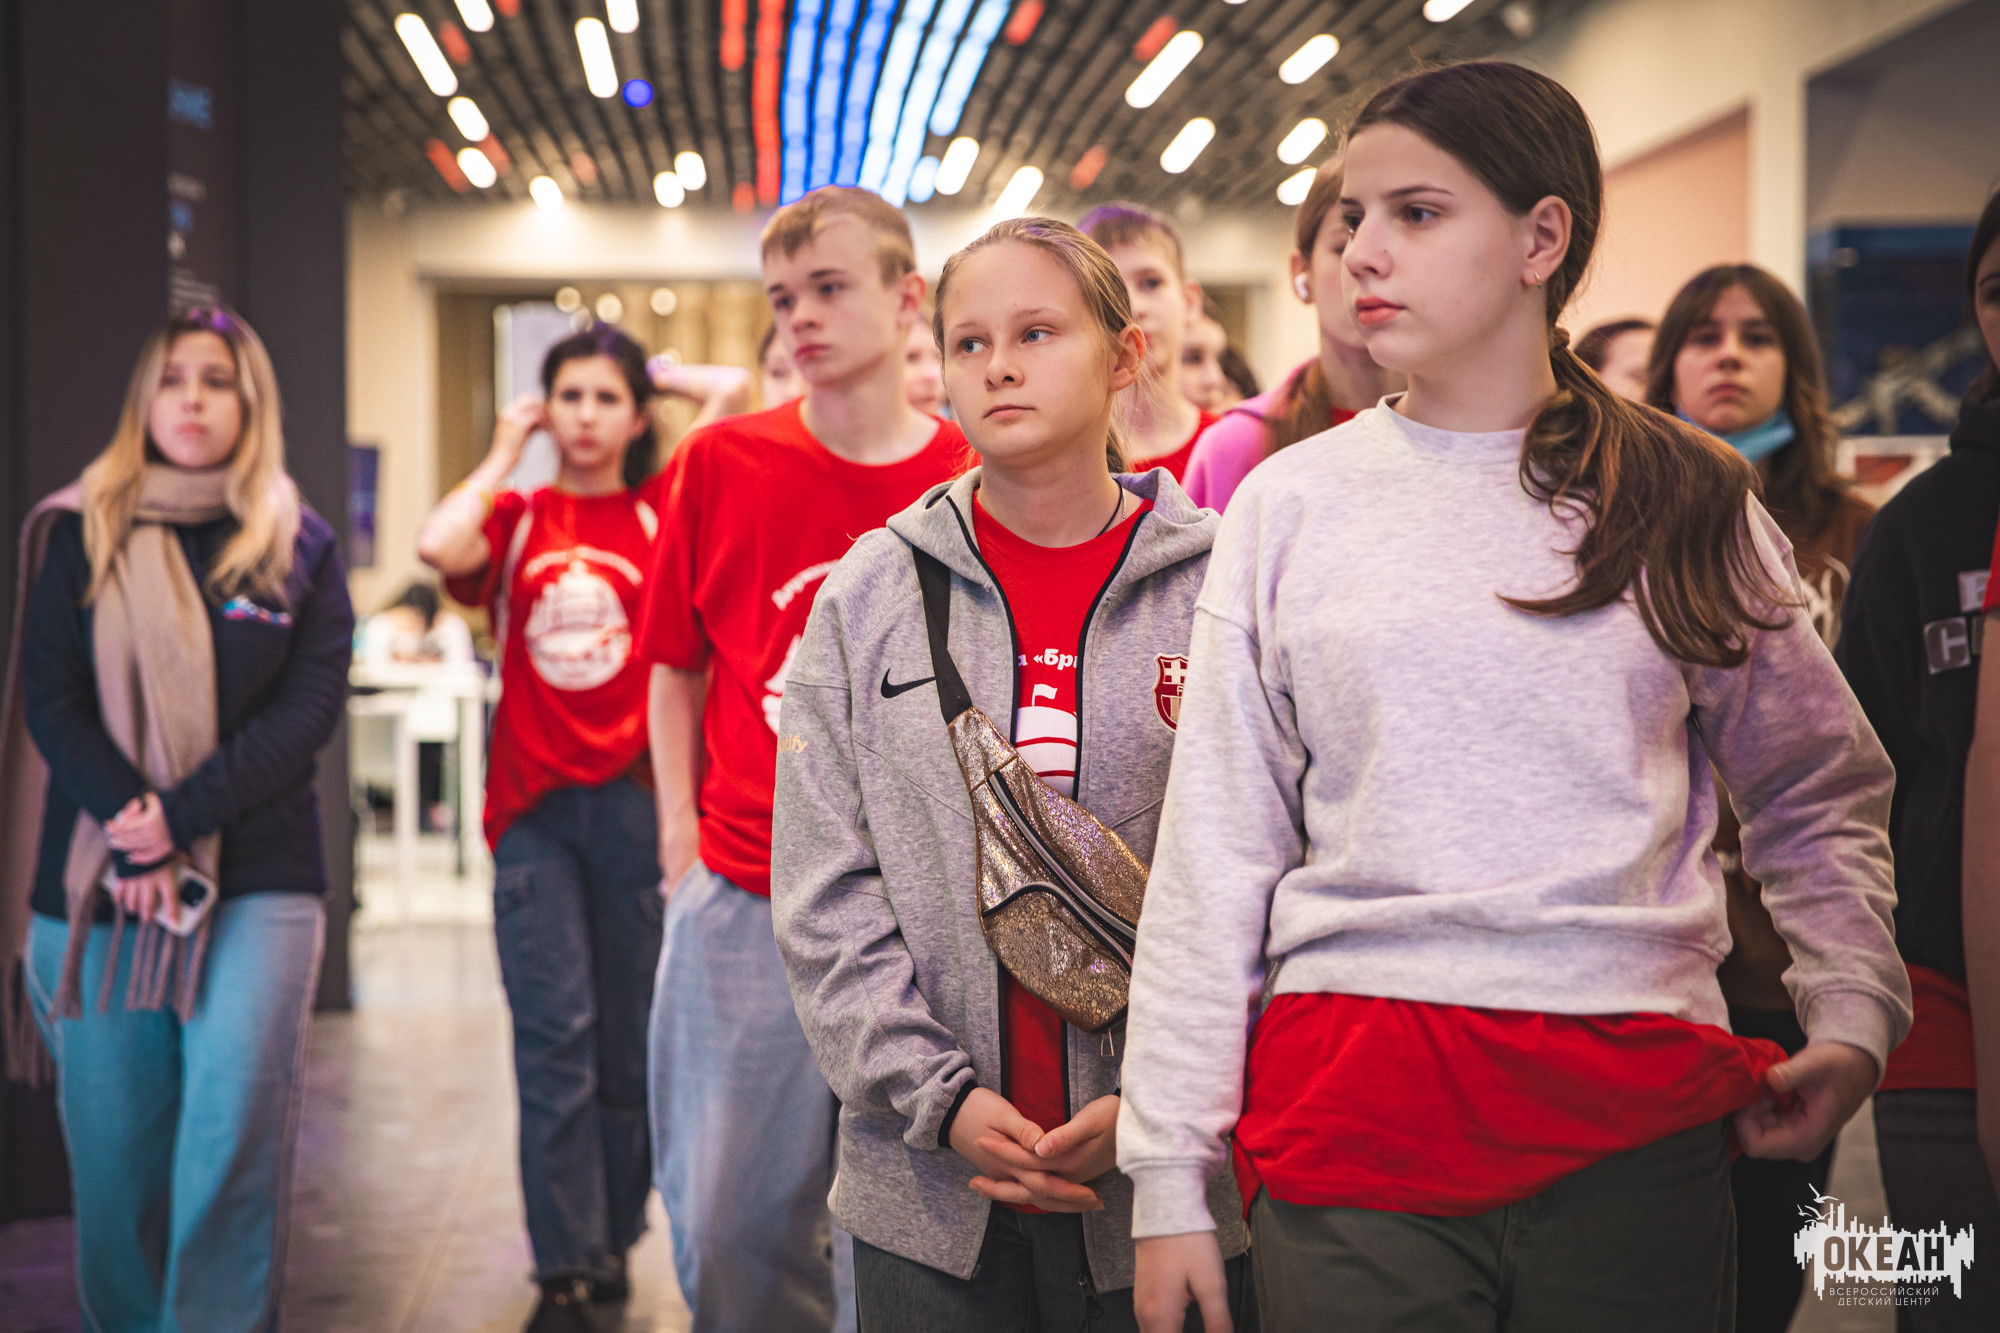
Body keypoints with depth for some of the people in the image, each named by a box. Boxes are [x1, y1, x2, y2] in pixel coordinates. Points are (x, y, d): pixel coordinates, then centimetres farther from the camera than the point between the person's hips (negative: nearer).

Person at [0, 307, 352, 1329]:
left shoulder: (299, 549, 9)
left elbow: (310, 708, -2)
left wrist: (180, 817, -13)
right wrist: (130, 838, -13)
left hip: (258, 882, -1)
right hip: (95, 887, 1)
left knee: (237, 1134, -11)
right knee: (112, 1149, 3)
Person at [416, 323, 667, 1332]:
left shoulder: (662, 516, 6)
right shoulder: (515, 519, 8)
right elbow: (437, 546, -14)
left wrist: (659, 379, 5)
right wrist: (505, 453, -2)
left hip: (635, 801, 0)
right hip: (535, 804, 0)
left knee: (628, 1039, 8)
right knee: (555, 1032, -5)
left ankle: (614, 1241, 22)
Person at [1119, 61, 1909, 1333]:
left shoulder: (1687, 502, 7)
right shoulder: (1292, 504, 5)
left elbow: (1824, 796, 18)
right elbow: (1213, 861, 5)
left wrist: (1854, 1019, 2)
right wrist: (1170, 1177, 2)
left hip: (1635, 1117, 1)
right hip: (1350, 1116, 0)